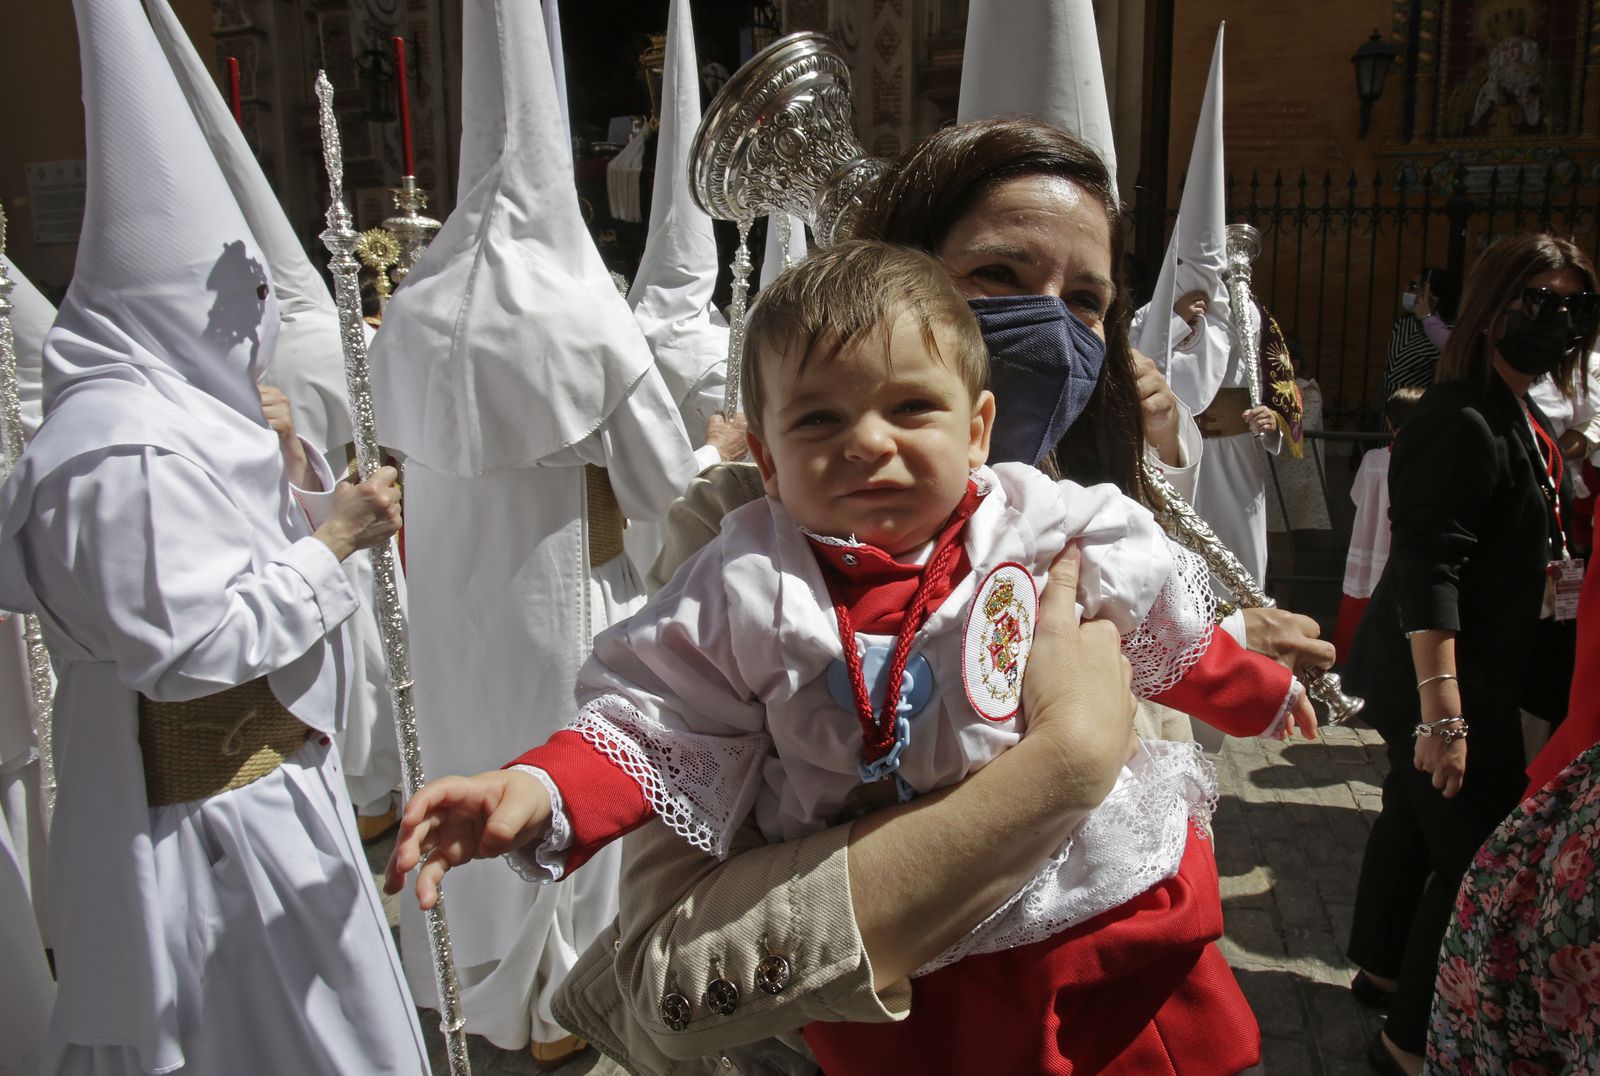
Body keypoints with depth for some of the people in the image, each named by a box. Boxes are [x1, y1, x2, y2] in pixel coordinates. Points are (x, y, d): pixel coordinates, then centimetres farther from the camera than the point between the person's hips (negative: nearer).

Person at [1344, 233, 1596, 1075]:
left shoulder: (1518, 418, 9)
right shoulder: (1460, 423, -22)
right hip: (1446, 682, -10)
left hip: (1474, 680, 10)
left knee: (1415, 817, 22)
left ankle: (1381, 966, 40)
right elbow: (1427, 574, -29)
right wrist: (1444, 712, -33)